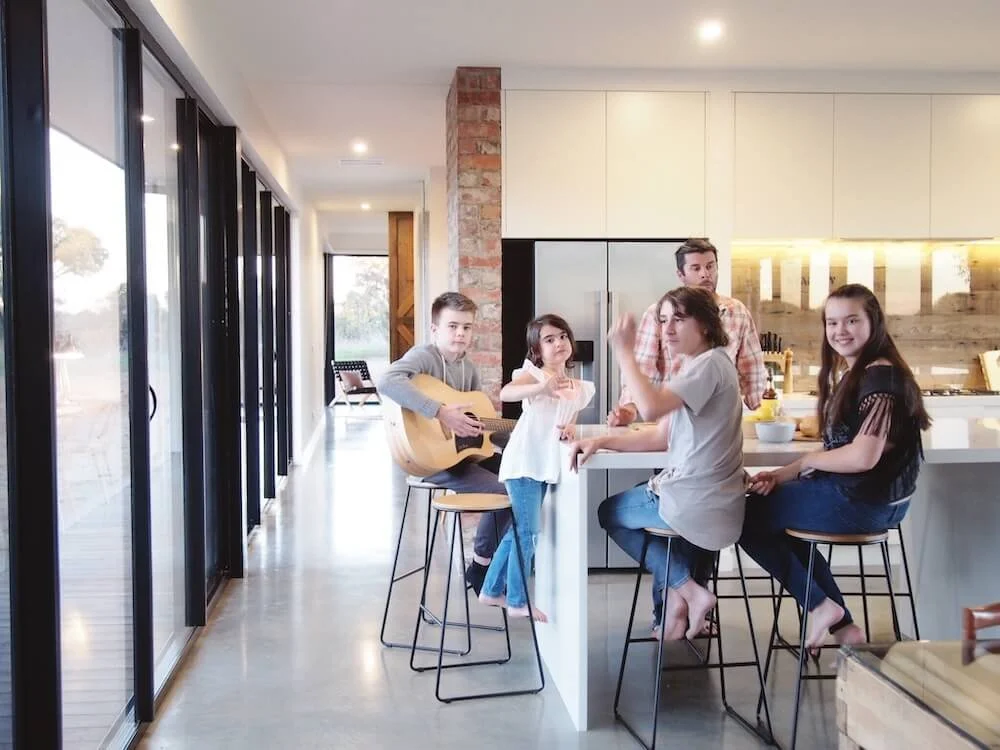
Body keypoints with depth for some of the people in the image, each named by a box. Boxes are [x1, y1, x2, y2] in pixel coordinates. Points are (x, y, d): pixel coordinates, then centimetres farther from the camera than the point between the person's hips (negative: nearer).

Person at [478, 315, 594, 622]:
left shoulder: (579, 388, 13)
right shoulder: (533, 373, -7)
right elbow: (506, 393, -27)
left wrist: (570, 429, -2)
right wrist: (540, 388, -45)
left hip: (547, 466, 8)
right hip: (524, 462, -8)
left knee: (518, 530, 16)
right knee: (527, 532, -6)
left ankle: (492, 590, 30)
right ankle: (517, 601, 7)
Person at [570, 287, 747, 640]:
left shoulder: (710, 364, -16)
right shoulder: (698, 369, 15)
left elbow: (650, 406, -32)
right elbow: (660, 437, 11)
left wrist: (624, 351, -23)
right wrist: (601, 441, 1)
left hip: (694, 503, -10)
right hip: (705, 501, 10)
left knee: (610, 512, 13)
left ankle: (684, 589, 8)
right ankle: (676, 598, 28)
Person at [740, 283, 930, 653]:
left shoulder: (881, 377, -18)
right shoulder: (852, 374, 13)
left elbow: (863, 457, -25)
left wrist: (804, 462, -9)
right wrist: (787, 475, -1)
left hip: (867, 501, -10)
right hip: (855, 495, 10)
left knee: (750, 515, -1)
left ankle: (821, 606, 9)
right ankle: (841, 626, 21)